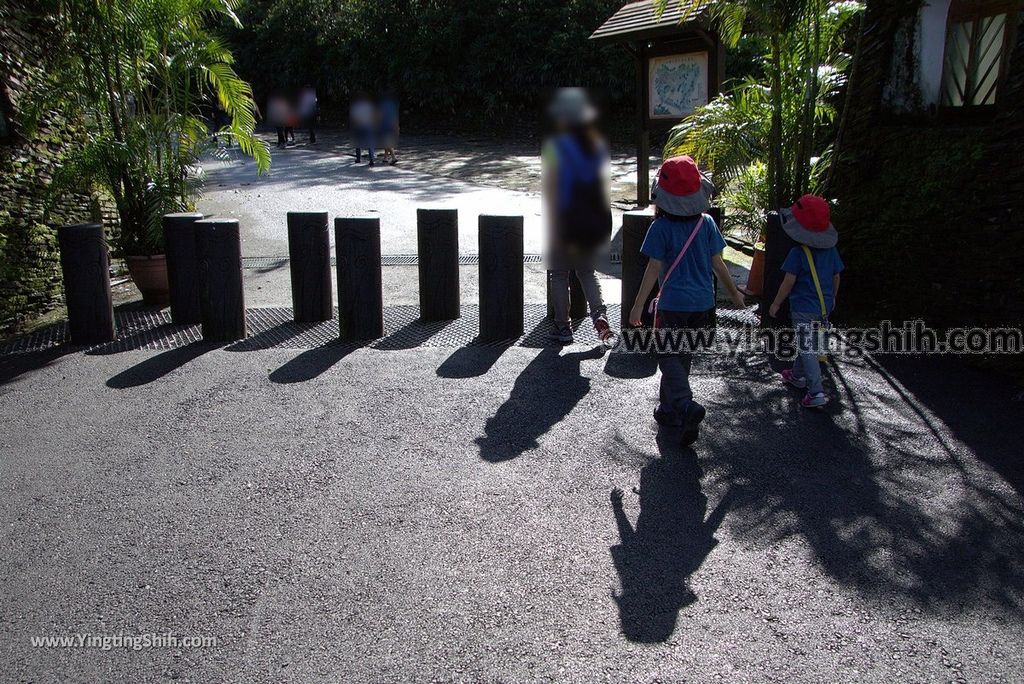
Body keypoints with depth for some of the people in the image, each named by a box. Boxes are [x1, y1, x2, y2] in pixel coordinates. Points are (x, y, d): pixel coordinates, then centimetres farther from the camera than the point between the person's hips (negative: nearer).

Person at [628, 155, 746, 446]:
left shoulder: (661, 228, -13)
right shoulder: (707, 223, -1)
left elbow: (654, 269, -12)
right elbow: (717, 263, 3)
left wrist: (639, 305, -4)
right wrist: (734, 293, 17)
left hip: (673, 305, -5)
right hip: (703, 304, 5)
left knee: (668, 357, 6)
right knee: (683, 357, 18)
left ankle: (687, 406, -16)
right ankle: (669, 410, 29)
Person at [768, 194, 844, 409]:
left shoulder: (798, 253, -18)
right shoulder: (831, 250, 1)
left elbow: (789, 282, -16)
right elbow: (836, 277, 10)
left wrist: (776, 303, -4)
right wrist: (831, 298, 26)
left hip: (803, 308, -7)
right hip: (824, 307, 7)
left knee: (807, 349, -3)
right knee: (805, 343, 24)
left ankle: (817, 393, -9)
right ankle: (798, 376, 41)